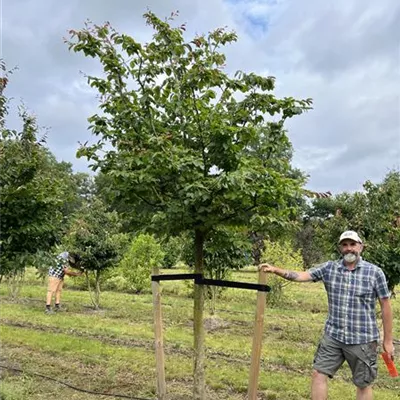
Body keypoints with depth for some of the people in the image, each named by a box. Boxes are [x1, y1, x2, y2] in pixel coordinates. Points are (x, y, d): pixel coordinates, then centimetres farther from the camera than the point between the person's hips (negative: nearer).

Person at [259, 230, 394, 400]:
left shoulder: (375, 272, -6)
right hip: (333, 336, 3)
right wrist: (276, 270, -23)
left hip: (362, 339, -3)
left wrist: (388, 340, -1)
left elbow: (385, 306, -3)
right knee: (319, 373, 4)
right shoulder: (329, 268, 0)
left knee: (363, 384, 10)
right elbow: (301, 275, -7)